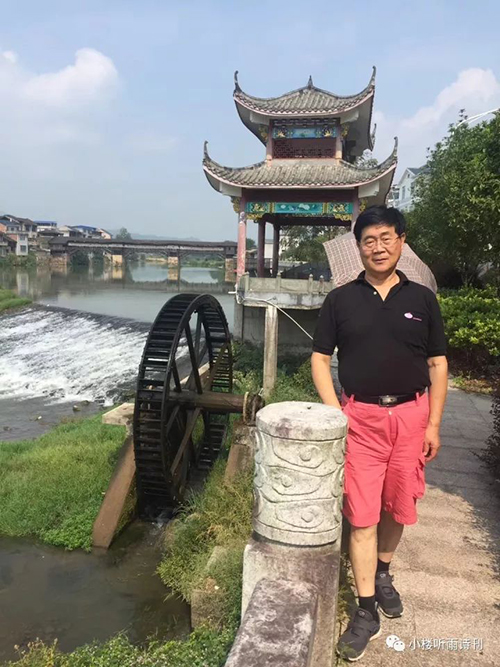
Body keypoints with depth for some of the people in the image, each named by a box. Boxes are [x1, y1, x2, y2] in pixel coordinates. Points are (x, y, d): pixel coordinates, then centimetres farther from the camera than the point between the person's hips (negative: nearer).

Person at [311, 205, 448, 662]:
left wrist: (433, 425, 1)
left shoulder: (422, 299, 4)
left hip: (410, 414, 2)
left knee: (398, 507, 15)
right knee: (362, 514, 0)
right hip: (360, 416, -1)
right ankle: (367, 612, 15)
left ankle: (383, 574, 42)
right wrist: (334, 413, -8)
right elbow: (320, 359, 3)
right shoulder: (340, 300, 1)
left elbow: (438, 365, 6)